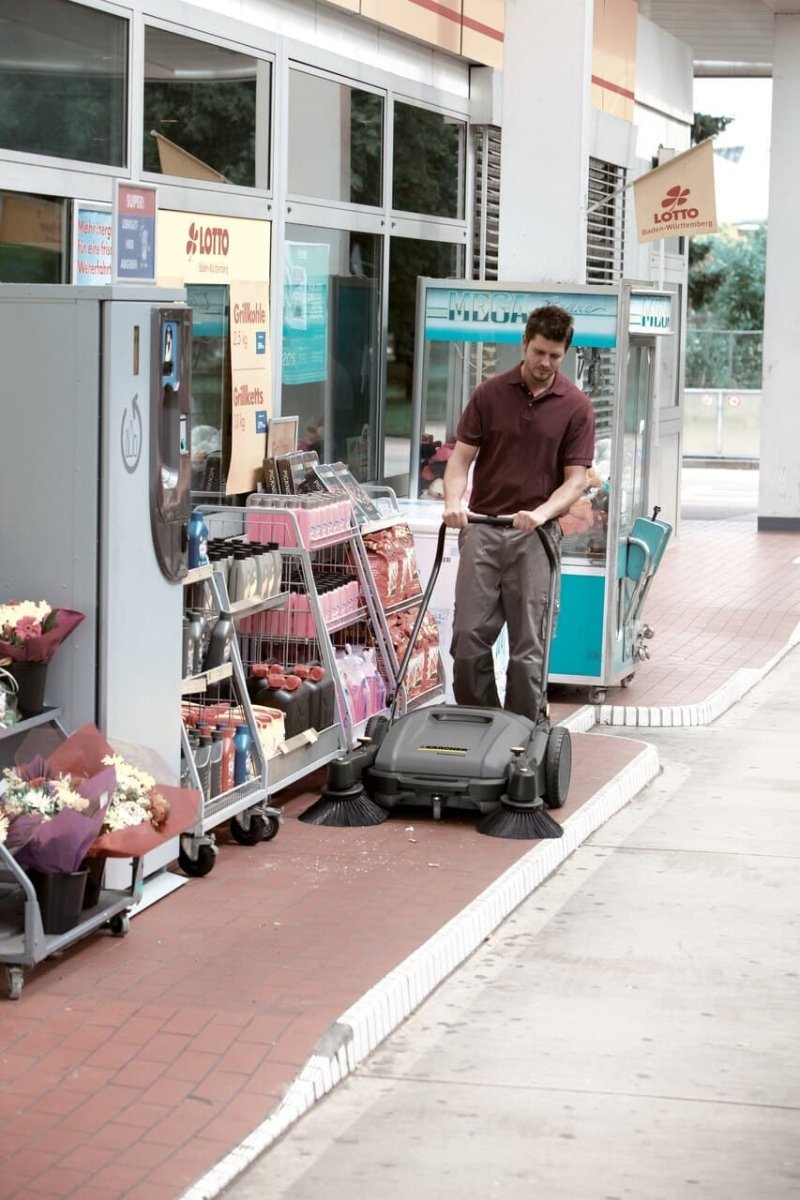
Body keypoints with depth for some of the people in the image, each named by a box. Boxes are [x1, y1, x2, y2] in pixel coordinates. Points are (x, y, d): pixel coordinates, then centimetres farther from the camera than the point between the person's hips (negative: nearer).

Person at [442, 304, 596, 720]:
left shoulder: (576, 406, -1)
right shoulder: (489, 393, 2)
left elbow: (575, 478, -3)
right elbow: (461, 456, 2)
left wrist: (540, 513, -20)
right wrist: (453, 502, -17)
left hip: (535, 534, -1)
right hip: (482, 526, 1)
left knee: (527, 644, -1)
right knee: (469, 635, -1)